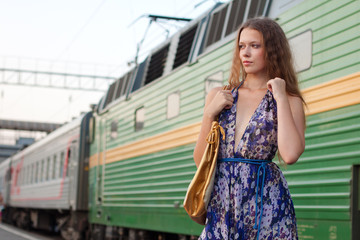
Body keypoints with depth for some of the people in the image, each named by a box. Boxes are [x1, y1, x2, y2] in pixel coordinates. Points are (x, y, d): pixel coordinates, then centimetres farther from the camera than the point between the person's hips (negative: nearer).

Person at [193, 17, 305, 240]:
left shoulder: (289, 101, 2)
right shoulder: (218, 96, 11)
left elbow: (290, 154, -17)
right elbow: (200, 161, 9)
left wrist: (281, 98, -8)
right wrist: (210, 113, -3)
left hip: (266, 202, -3)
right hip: (222, 203, 3)